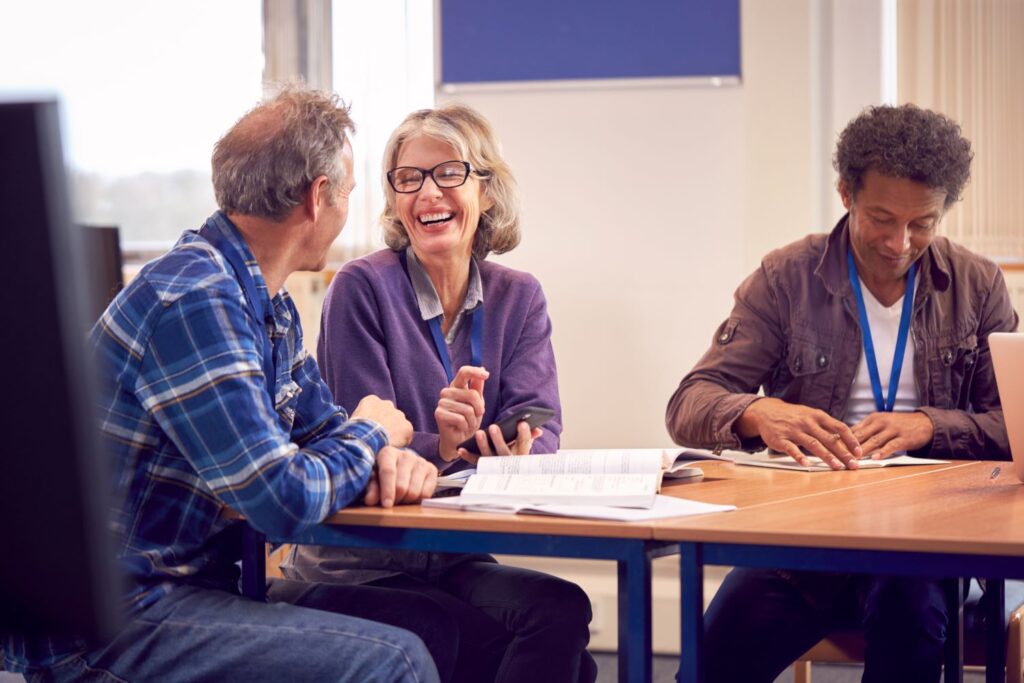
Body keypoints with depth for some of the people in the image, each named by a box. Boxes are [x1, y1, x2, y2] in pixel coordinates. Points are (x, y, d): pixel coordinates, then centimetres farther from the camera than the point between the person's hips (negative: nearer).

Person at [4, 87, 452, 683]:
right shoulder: (193, 303, -21)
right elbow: (287, 499, -24)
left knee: (434, 627, 4)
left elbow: (320, 423, 22)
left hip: (198, 585, 10)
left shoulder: (269, 304, 11)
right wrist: (369, 435, -4)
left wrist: (389, 456, -1)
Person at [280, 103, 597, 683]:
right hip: (357, 570, -5)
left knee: (561, 612, -24)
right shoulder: (364, 287, -7)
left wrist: (518, 448, -28)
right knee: (557, 612, -24)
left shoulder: (519, 298, 8)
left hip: (457, 564, 5)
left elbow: (541, 424, -4)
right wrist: (442, 447, -31)